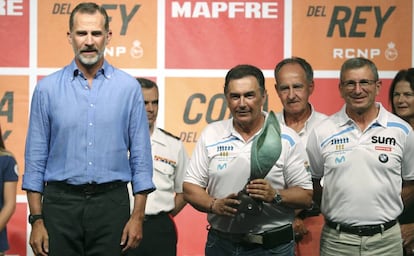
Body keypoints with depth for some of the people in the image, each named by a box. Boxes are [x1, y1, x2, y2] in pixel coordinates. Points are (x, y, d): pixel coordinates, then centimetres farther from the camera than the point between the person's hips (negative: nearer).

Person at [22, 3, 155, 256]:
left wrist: (138, 216, -3)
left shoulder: (129, 87, 1)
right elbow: (36, 156, 3)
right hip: (61, 203, 0)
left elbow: (140, 154, 2)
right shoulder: (47, 88, 2)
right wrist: (36, 219, -2)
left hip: (111, 203, 0)